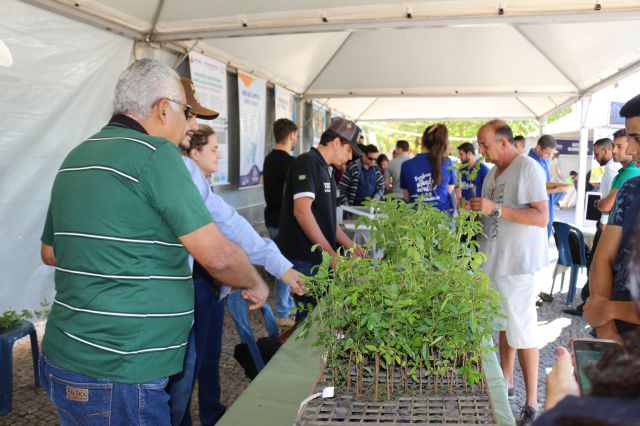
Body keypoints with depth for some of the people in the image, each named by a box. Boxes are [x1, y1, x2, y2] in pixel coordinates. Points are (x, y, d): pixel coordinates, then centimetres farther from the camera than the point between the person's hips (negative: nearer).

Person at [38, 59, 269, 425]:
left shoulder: (77, 157, 9)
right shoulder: (155, 153, -16)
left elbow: (50, 252, 19)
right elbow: (218, 255, -20)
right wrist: (255, 285, -2)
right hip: (118, 378, -9)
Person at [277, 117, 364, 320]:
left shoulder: (323, 169, 16)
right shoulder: (307, 163, -12)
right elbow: (301, 211, -23)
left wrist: (352, 248, 17)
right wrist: (331, 254, -20)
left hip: (319, 258, 9)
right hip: (304, 259, -9)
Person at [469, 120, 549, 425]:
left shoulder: (528, 169, -12)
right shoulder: (493, 172, 13)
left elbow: (542, 217, -20)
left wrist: (495, 209, -25)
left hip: (517, 263, -8)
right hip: (494, 260, 8)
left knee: (522, 332, -1)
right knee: (502, 325, 17)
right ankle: (506, 383, 32)